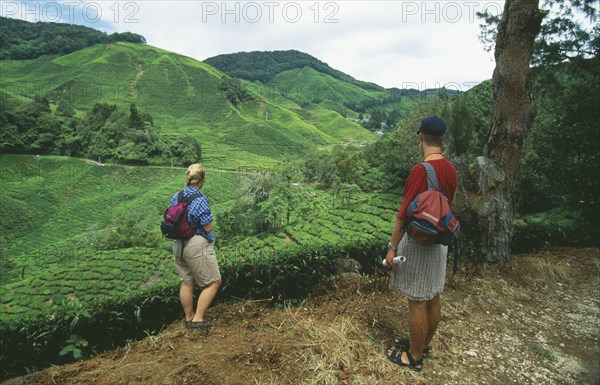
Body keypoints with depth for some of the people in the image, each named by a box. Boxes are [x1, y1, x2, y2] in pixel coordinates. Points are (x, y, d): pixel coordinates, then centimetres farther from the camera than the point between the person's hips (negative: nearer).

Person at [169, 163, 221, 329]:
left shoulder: (175, 197, 3)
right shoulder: (200, 200, -19)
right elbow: (208, 228, -16)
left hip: (178, 245, 8)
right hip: (197, 245, -8)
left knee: (186, 282, 19)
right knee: (213, 282, 6)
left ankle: (188, 318, 31)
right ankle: (198, 319, 8)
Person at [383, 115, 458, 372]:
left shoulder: (420, 170, -22)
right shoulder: (450, 169, 3)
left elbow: (404, 213, -20)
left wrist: (392, 247, -13)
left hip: (418, 243, -8)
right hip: (439, 241, 8)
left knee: (417, 302, 5)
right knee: (433, 298, 18)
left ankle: (415, 357, 20)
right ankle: (424, 344, 37)